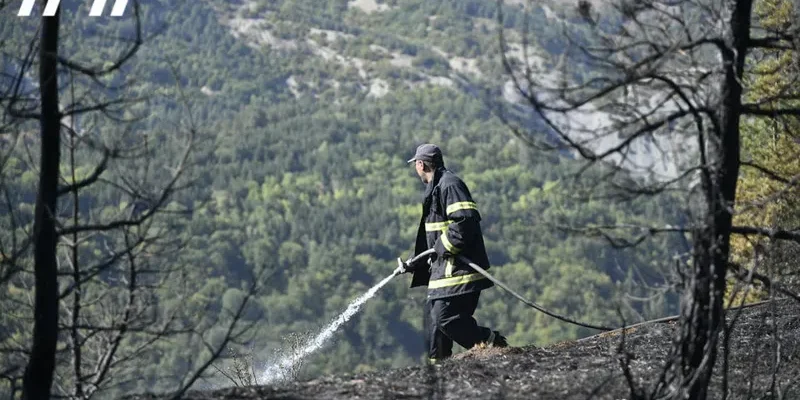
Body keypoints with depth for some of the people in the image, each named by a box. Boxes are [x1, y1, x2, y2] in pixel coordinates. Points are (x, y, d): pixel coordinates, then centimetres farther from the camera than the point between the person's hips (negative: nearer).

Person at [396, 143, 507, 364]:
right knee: (433, 316, 12)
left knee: (445, 317, -18)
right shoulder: (435, 188, 22)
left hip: (458, 270, -11)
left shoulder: (449, 184, -12)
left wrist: (442, 248, -18)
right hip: (443, 269, 11)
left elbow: (466, 221, -25)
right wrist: (413, 264, 24)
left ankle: (491, 343, -11)